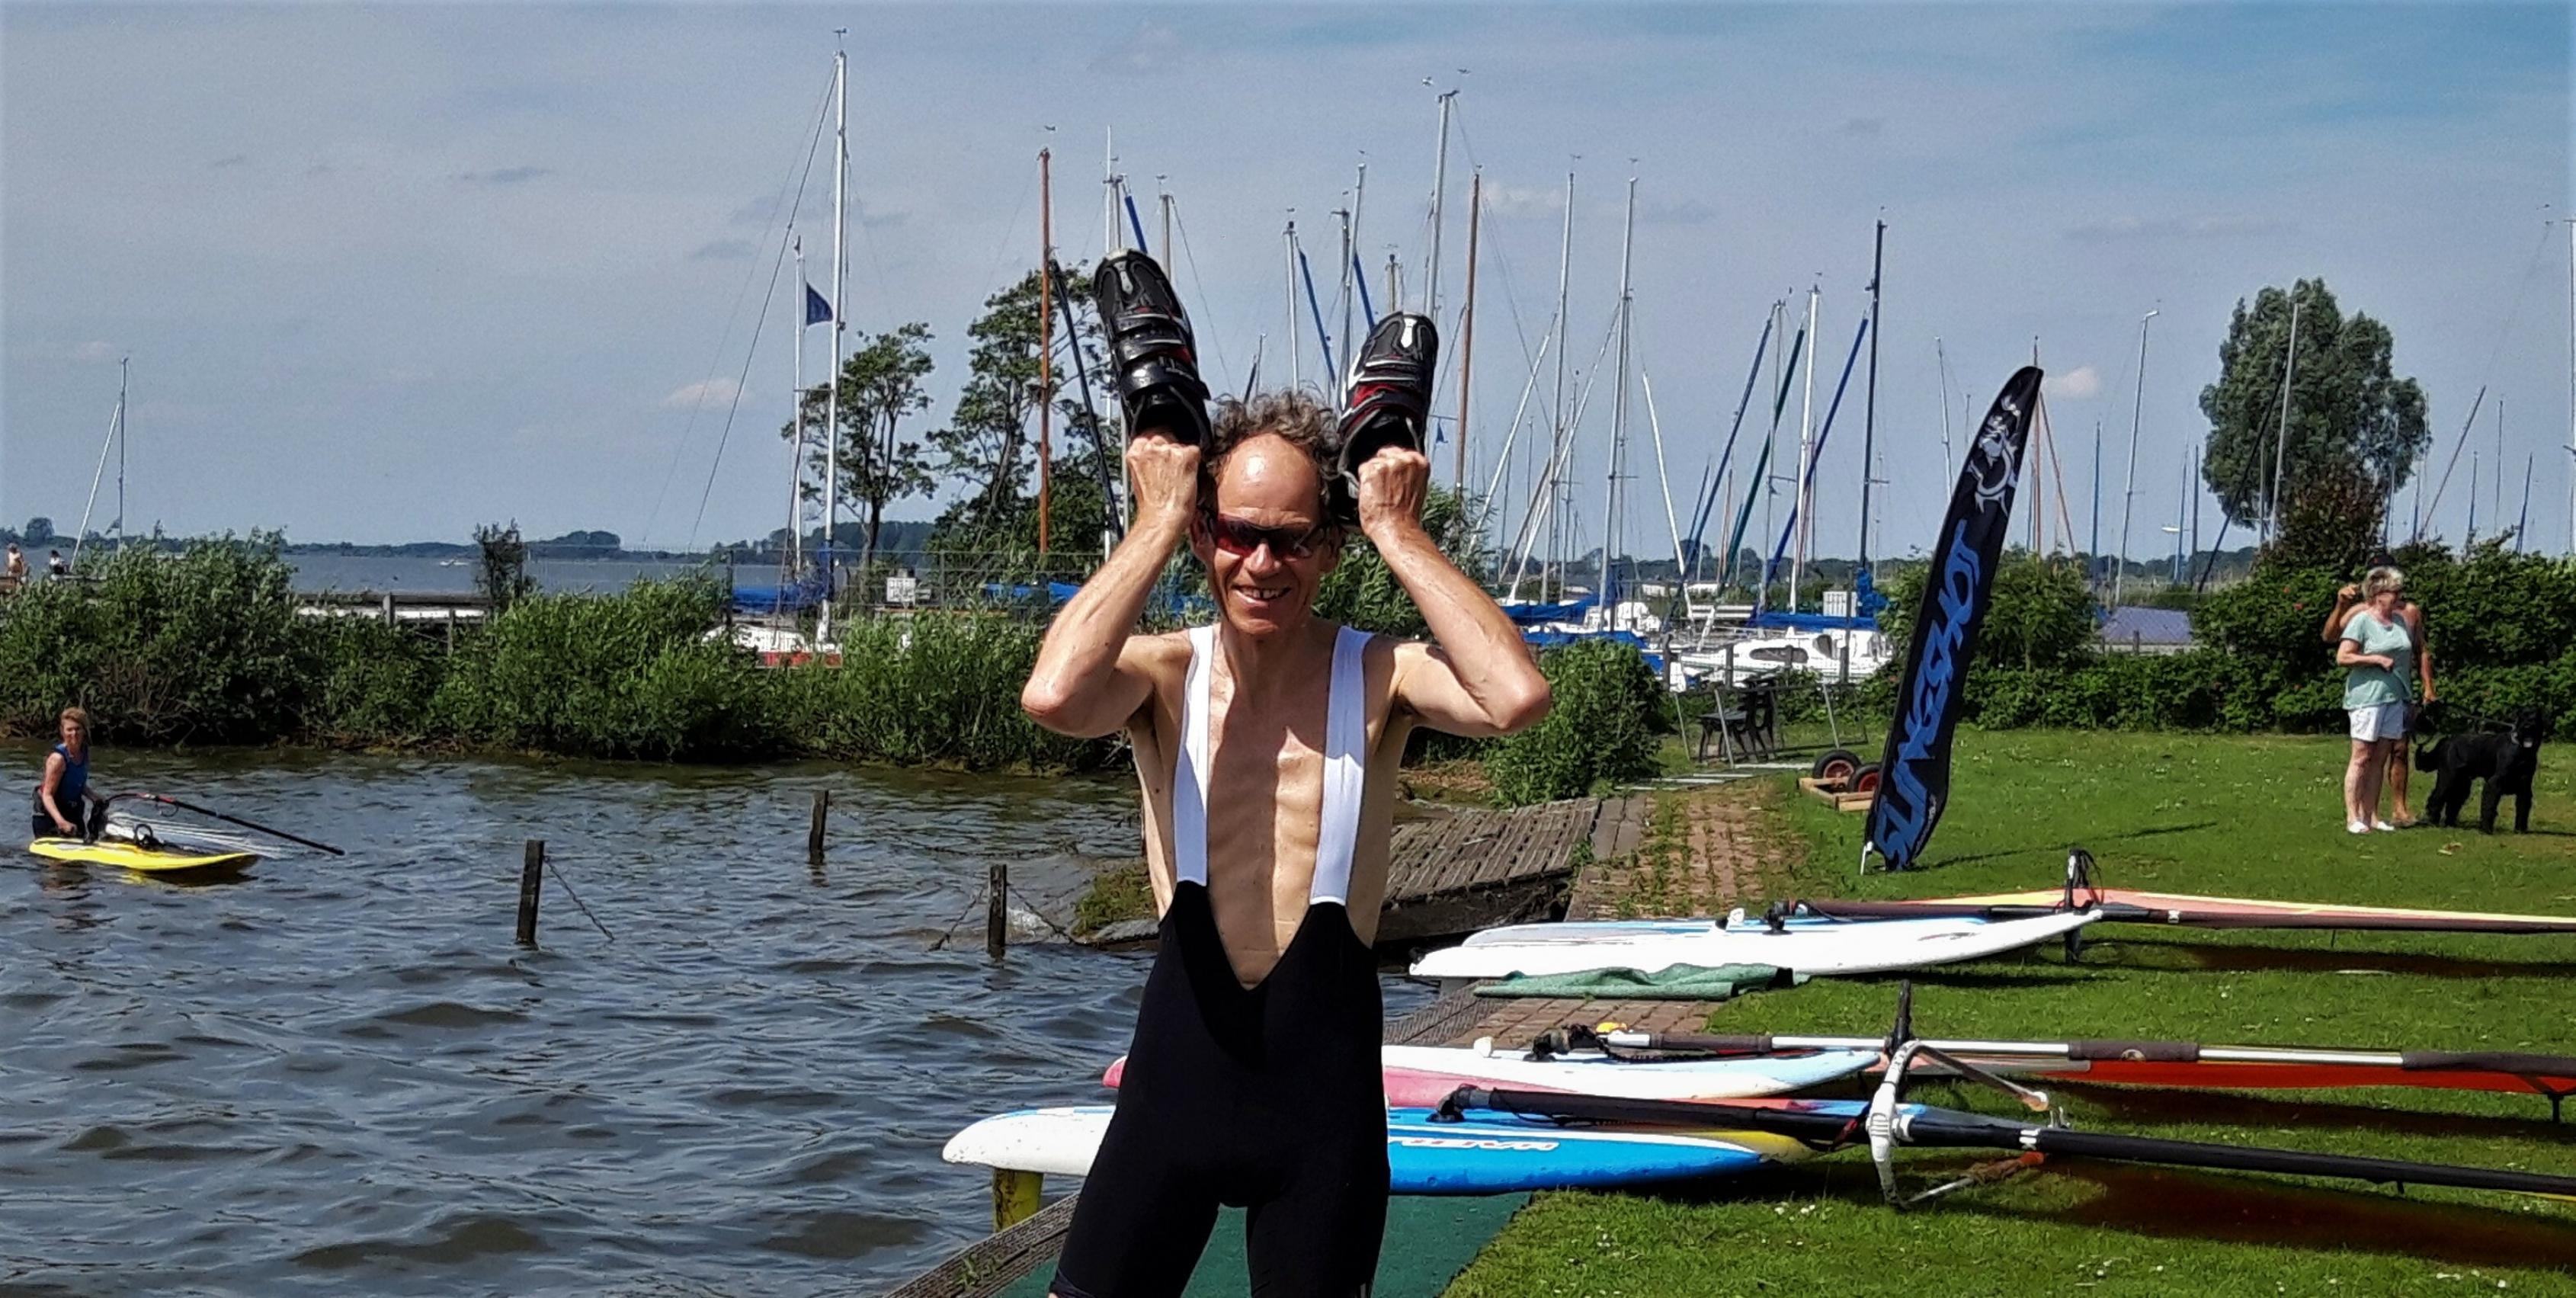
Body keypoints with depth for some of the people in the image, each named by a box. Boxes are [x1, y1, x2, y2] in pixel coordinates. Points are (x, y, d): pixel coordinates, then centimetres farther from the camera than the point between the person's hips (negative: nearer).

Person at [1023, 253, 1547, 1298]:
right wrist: (1158, 520, -18)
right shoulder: (1164, 675, -4)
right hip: (1181, 1056, 1)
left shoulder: (1378, 676, -5)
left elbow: (1518, 698, -27)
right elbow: (1053, 696, -28)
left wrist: (1400, 535, -18)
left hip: (1324, 1071, 0)